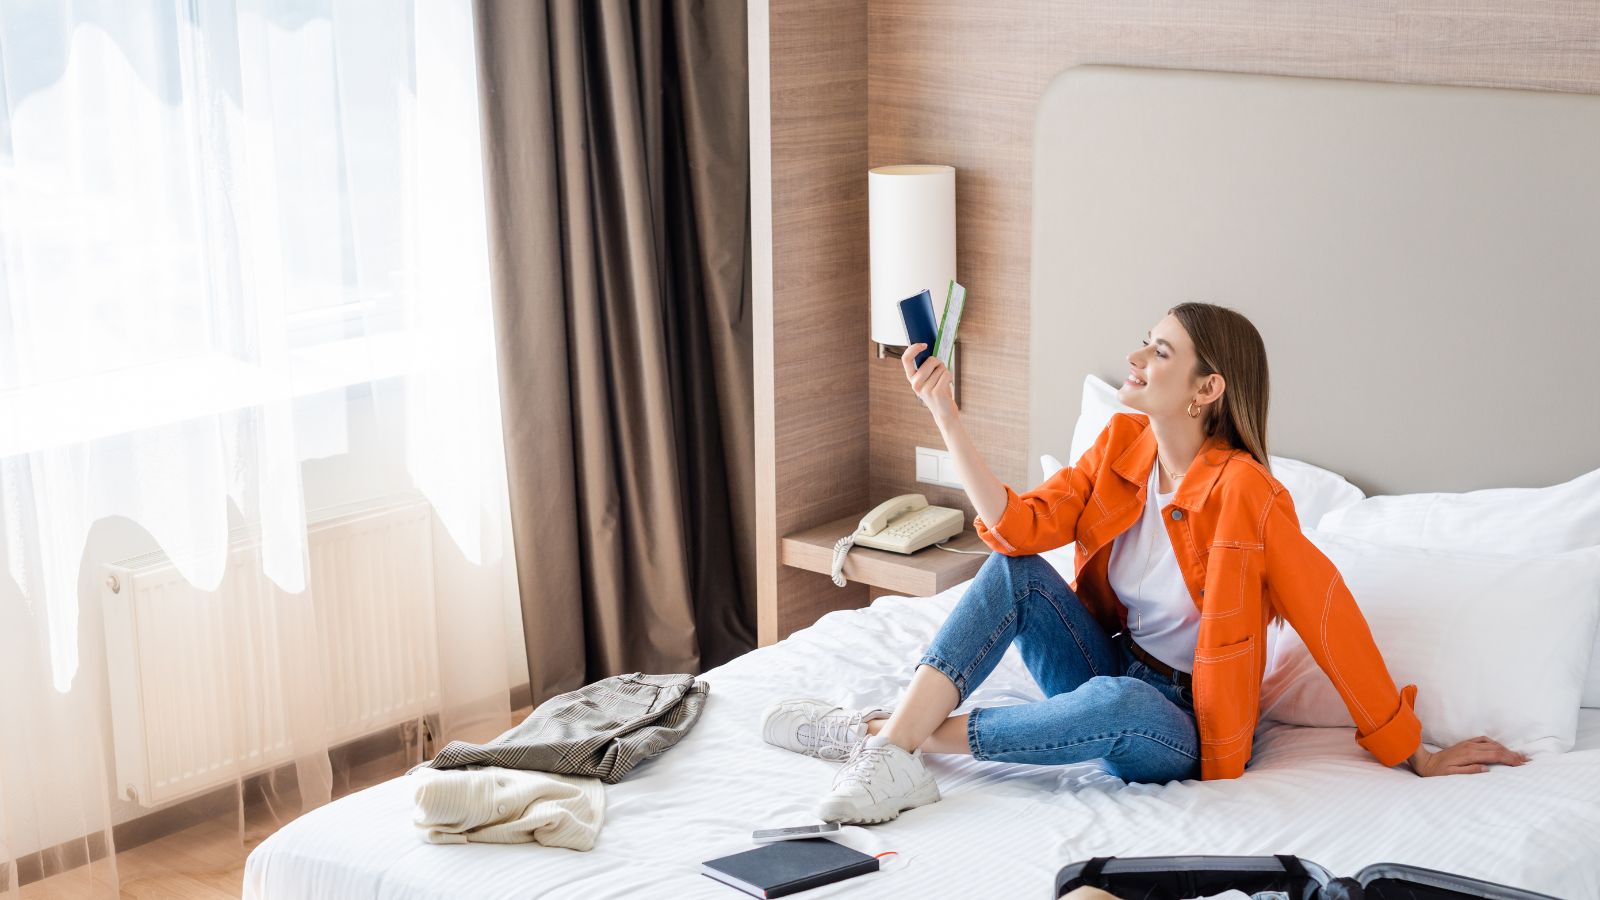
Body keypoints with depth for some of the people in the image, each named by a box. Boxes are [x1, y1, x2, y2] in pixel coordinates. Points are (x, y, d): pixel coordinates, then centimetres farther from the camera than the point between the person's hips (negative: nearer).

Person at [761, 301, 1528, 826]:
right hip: (1107, 670, 6)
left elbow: (1331, 622, -19)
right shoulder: (1122, 446, -2)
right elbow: (1018, 525, -10)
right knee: (1012, 572, -17)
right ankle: (888, 752, -28)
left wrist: (1414, 755, -14)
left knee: (1120, 705, -40)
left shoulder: (1244, 494, -22)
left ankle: (908, 736, -27)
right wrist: (946, 415, -16)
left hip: (1179, 724, -6)